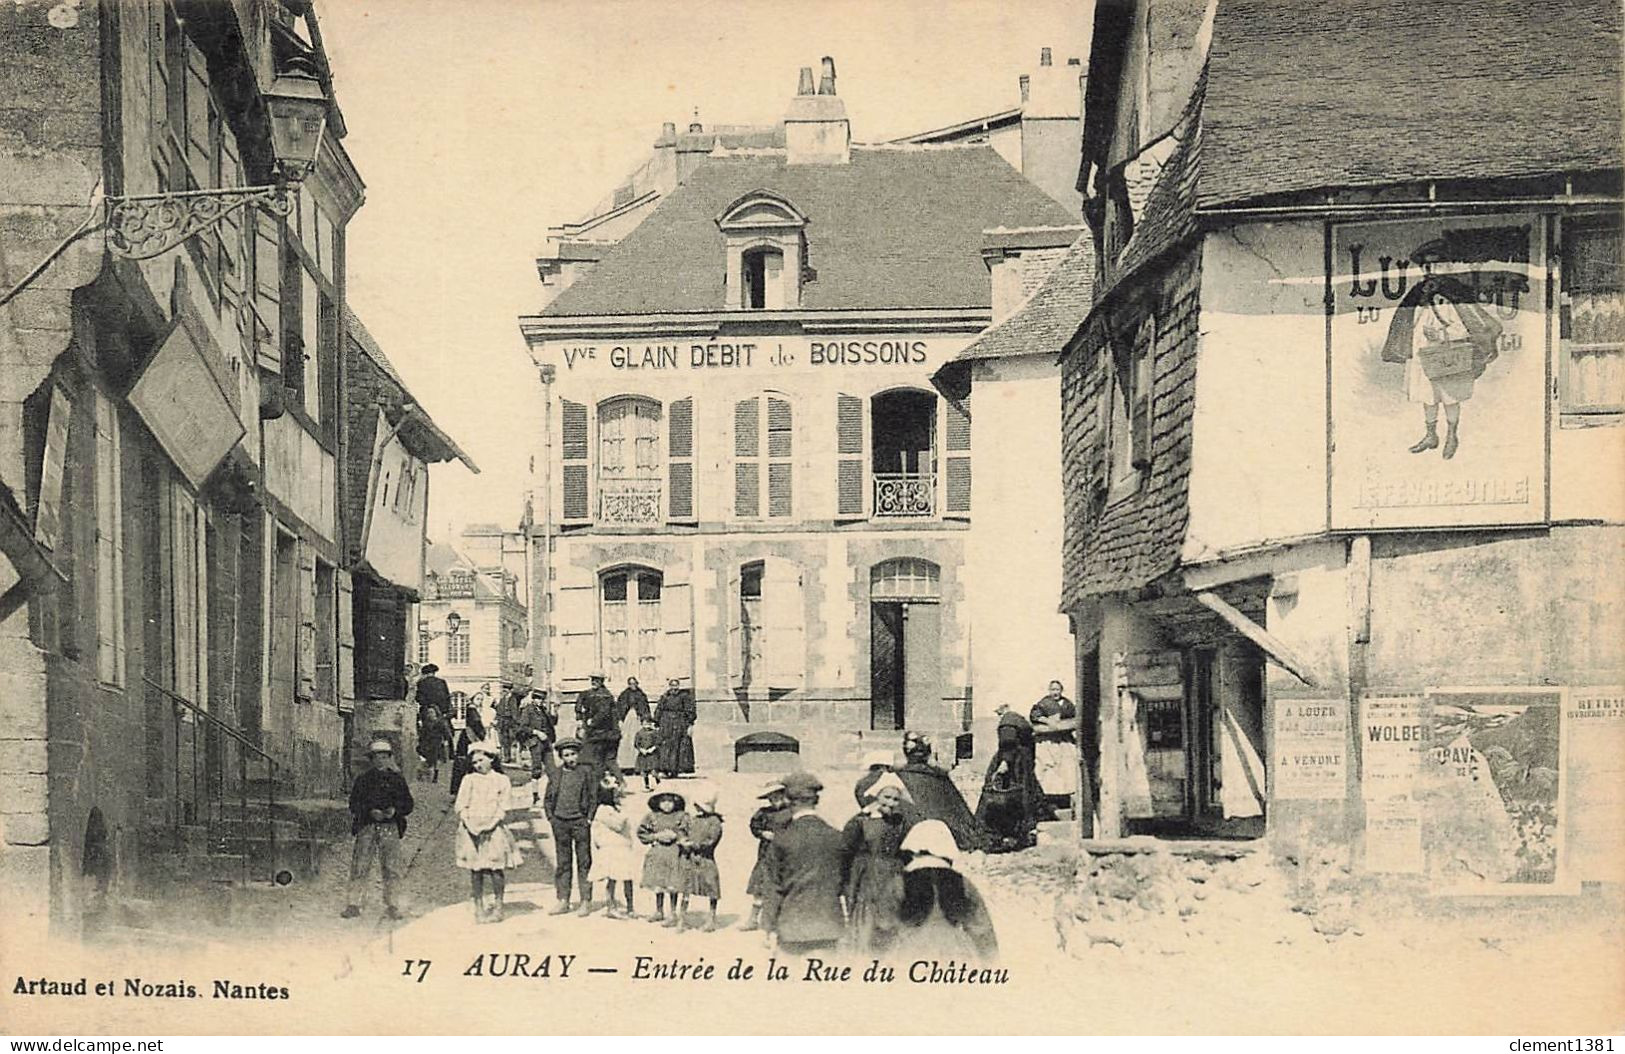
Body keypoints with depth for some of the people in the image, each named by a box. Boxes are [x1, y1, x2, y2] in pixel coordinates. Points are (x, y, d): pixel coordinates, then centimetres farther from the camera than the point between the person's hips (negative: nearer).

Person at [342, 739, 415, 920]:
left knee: (391, 868, 0)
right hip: (367, 826, -1)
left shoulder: (397, 779, 11)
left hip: (390, 827, 1)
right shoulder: (363, 779, 9)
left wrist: (395, 810, -9)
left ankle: (391, 905, 9)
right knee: (359, 866, -5)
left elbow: (408, 804, 11)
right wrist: (370, 812, -12)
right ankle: (353, 903, 0)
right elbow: (354, 803, 4)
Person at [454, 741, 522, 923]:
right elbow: (461, 806, 5)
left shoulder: (502, 781, 6)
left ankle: (498, 907, 3)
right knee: (475, 871, 0)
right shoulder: (469, 780, 11)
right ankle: (478, 908, 6)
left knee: (496, 870, -6)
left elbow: (503, 809, 0)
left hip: (493, 829, -2)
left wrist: (490, 825, -13)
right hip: (471, 830, 2)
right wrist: (470, 823, -9)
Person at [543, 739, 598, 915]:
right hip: (560, 822, 3)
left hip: (580, 822, -3)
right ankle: (563, 900, 13)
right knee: (562, 862, 7)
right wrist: (551, 817, 4)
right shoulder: (555, 776, 9)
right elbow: (547, 799, 15)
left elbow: (593, 797, 1)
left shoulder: (587, 772, 1)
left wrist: (589, 818, -5)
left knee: (584, 862, 1)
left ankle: (586, 901, 5)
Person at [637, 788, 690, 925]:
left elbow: (688, 835, -4)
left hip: (675, 853, -3)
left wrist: (674, 836, -17)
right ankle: (659, 911, 25)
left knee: (672, 886, -3)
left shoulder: (682, 817, -1)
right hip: (657, 852, 3)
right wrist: (656, 836, -8)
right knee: (658, 885, 10)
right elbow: (641, 833, 5)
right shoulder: (652, 816, 5)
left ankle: (673, 914, 7)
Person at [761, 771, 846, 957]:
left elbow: (777, 886, -3)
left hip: (794, 925, -3)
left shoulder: (783, 839, -7)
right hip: (830, 926, 3)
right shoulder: (836, 837, 1)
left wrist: (770, 928, 3)